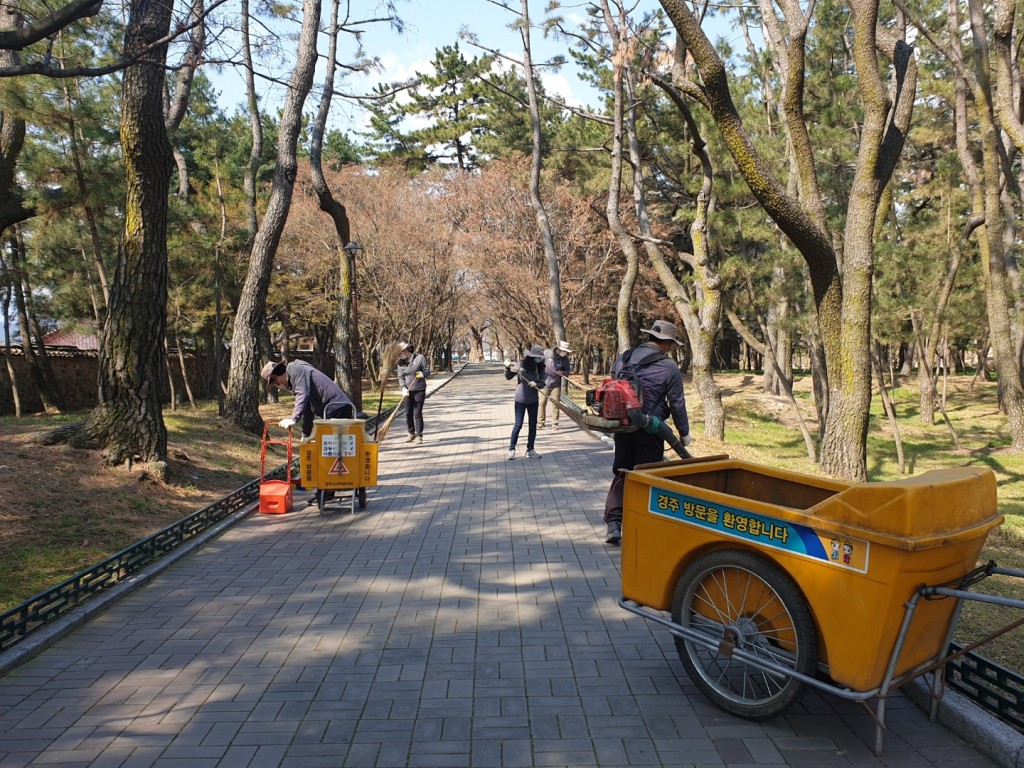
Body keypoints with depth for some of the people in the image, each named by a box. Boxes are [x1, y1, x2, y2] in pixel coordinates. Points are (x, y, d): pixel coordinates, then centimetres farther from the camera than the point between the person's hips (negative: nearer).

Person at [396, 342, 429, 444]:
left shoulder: (420, 358, -7)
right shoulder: (401, 362, 3)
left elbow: (427, 371, -4)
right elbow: (401, 377, 0)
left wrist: (423, 374, -26)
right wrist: (403, 388, -16)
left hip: (419, 391, -4)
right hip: (408, 391, 4)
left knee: (417, 413, -5)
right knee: (408, 414, 6)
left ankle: (419, 436, 2)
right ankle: (411, 434, 21)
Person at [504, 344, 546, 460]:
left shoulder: (540, 368, -3)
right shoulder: (522, 365, -12)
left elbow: (542, 383, -2)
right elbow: (508, 377, -5)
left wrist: (536, 384, -23)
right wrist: (508, 368, -23)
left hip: (533, 400, 4)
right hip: (520, 400, -4)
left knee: (533, 425, 8)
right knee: (518, 425, -4)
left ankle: (530, 450, 19)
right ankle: (511, 449, 9)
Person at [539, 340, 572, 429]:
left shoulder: (565, 359, -3)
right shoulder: (547, 354, -9)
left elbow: (567, 372, 3)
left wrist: (562, 373, -19)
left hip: (556, 385, 1)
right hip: (544, 383, -1)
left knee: (555, 404, 0)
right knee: (542, 403, 2)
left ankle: (554, 424, 8)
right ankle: (540, 422, 13)